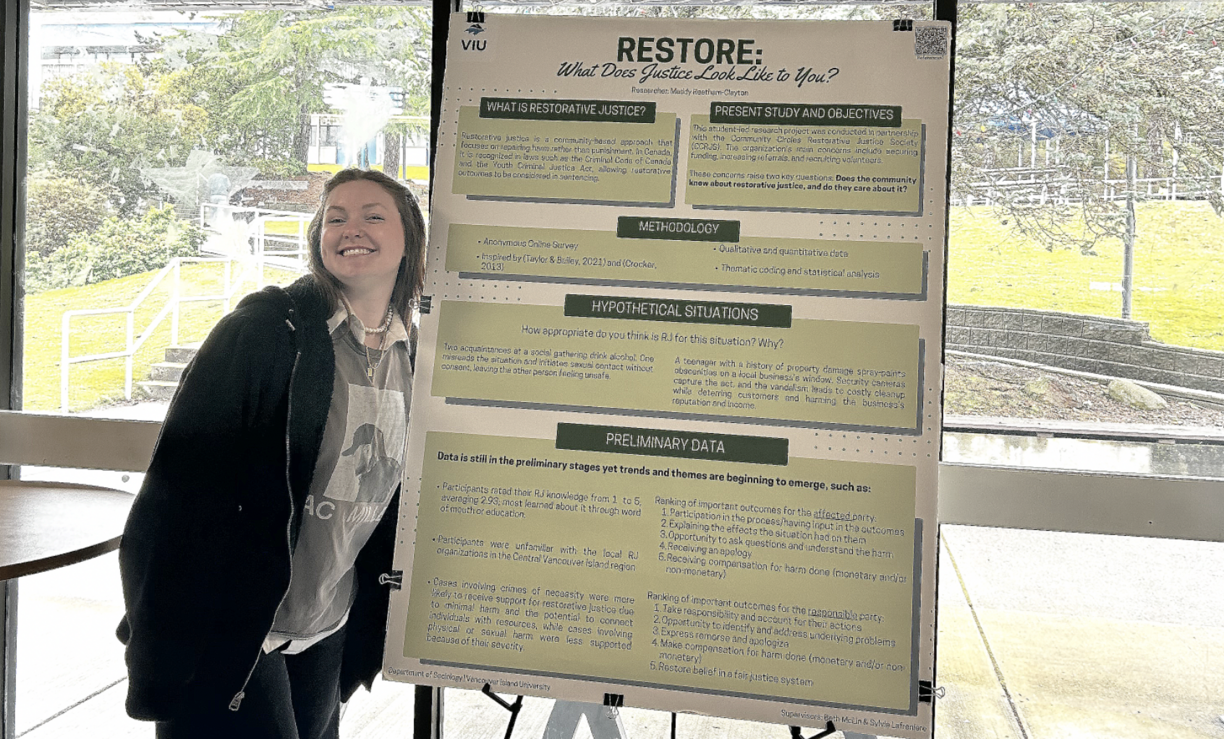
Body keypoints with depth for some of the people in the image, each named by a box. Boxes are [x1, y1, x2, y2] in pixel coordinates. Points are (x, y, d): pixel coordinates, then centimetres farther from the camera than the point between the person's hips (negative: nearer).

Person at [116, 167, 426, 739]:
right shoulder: (268, 327, -14)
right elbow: (182, 480, -17)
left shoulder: (412, 359, 4)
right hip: (227, 635, -6)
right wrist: (163, 646, -18)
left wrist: (368, 636, 13)